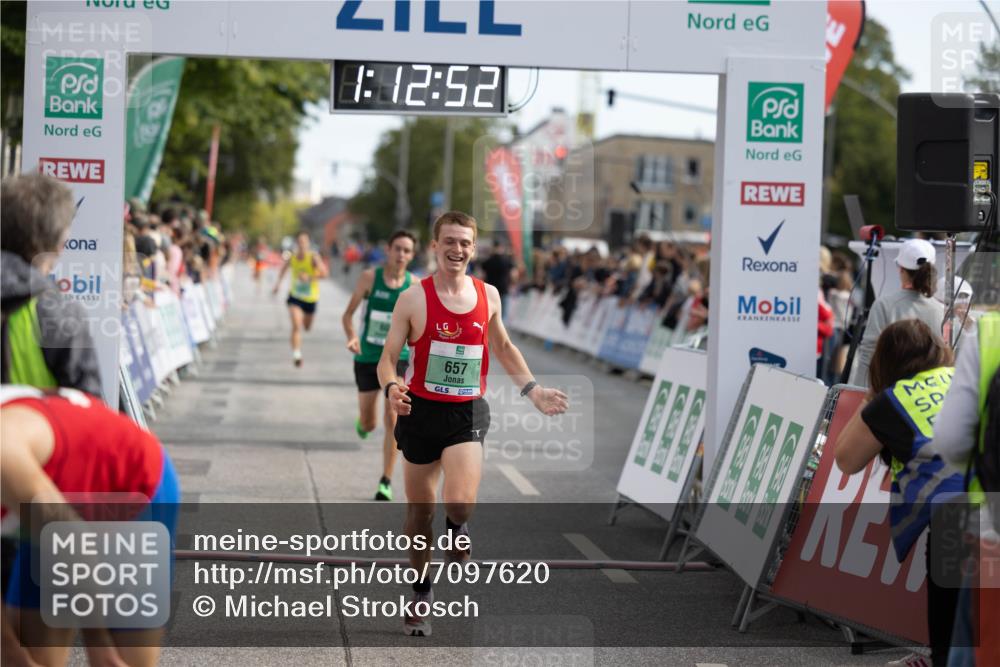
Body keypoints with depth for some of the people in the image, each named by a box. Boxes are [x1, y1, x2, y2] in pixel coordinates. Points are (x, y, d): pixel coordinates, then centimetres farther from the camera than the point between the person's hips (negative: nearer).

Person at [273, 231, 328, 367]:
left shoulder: (313, 257, -20)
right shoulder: (292, 258, -8)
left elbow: (324, 273, -36)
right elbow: (285, 267, 17)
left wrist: (309, 277, -48)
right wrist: (279, 282, 15)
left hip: (311, 298, 0)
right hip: (295, 297, 0)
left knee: (307, 327, 20)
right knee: (296, 325, -21)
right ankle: (296, 354, -22)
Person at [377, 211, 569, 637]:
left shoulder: (488, 295, 4)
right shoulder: (414, 299, -6)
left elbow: (503, 347, 20)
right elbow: (388, 357, -4)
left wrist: (531, 389, 10)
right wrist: (391, 387, -26)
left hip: (468, 412, 1)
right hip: (421, 411, -1)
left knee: (460, 503, -23)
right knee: (420, 510, 10)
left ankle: (457, 529, 13)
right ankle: (421, 594, 28)